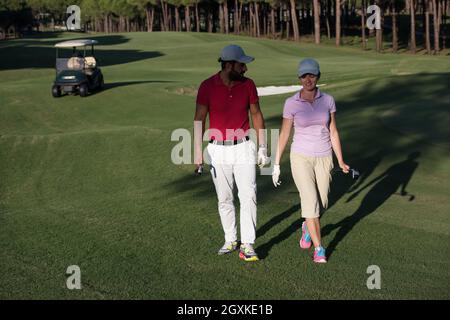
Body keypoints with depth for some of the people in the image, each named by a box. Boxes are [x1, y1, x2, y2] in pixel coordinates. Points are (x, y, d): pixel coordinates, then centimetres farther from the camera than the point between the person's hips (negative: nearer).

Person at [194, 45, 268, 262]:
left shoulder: (248, 84, -3)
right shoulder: (208, 86, -9)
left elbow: (256, 115, 5)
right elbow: (199, 119, -6)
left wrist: (262, 148, 3)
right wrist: (198, 152, -12)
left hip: (244, 148, 1)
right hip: (218, 150, -1)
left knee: (248, 196, -7)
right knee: (224, 199, 9)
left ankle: (247, 245, -2)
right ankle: (230, 240, 24)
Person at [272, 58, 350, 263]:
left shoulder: (328, 100, -3)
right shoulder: (291, 103, -9)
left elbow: (333, 132, 3)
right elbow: (284, 135, -2)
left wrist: (341, 162, -2)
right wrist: (276, 164, 0)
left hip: (323, 158, 3)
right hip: (301, 158, -2)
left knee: (321, 204, 11)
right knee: (310, 202, -12)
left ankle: (307, 226, 44)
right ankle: (319, 249, 1)